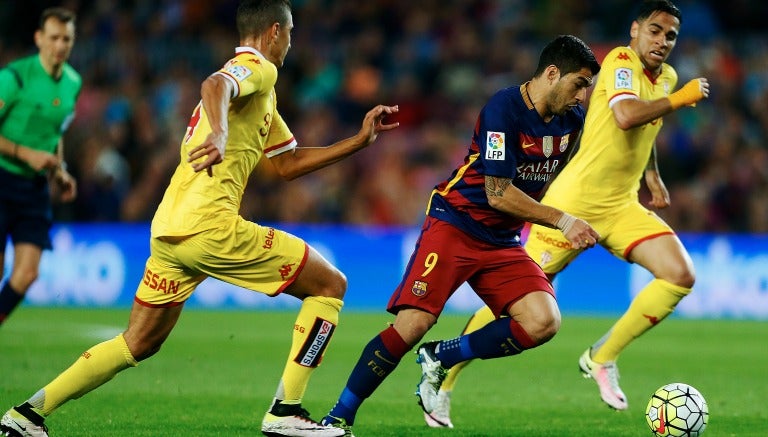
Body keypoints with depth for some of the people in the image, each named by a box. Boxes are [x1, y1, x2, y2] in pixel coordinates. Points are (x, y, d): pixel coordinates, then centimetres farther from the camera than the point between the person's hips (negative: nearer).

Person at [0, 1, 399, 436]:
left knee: (138, 344, 16)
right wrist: (219, 134, -45)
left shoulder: (260, 90, 28)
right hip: (209, 224, -9)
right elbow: (214, 85, -26)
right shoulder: (258, 69, -2)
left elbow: (288, 163, 31)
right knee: (330, 284, 0)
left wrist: (360, 140, 27)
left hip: (169, 231, 10)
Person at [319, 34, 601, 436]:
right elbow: (498, 194, -21)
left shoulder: (571, 120, 3)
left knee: (544, 321, -17)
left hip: (503, 241, 7)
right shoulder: (504, 109, -19)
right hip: (454, 224, -7)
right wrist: (561, 221, -20)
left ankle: (440, 358, 1)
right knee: (413, 325, -20)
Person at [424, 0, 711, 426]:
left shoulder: (666, 76, 11)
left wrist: (653, 176, 25)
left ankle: (601, 359, -1)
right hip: (574, 203, -7)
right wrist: (681, 98, -22)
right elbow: (626, 116, -33)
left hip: (622, 207, 7)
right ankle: (443, 379, 13)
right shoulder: (621, 61, -13)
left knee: (680, 275, -12)